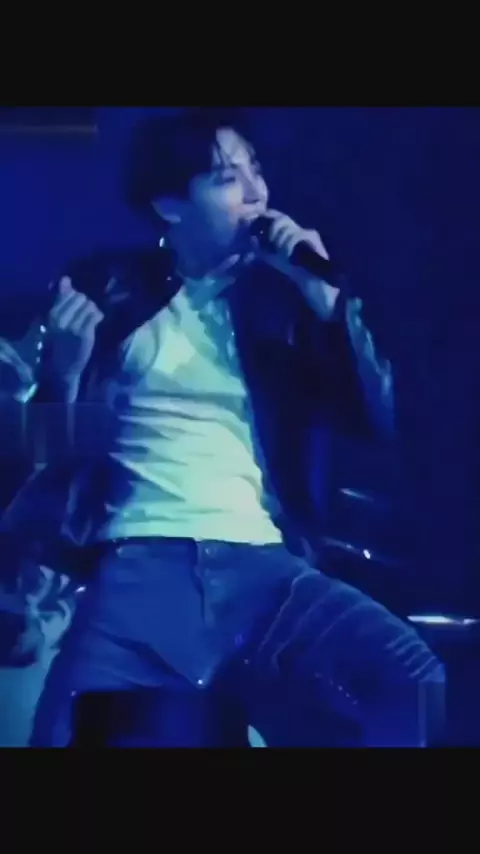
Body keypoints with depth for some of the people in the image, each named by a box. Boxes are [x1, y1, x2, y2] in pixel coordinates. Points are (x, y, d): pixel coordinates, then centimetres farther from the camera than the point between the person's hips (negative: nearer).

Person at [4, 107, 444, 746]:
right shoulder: (109, 291, 13)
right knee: (80, 718, -33)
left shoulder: (280, 294, 17)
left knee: (407, 681, -25)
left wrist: (327, 300, 1)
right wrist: (65, 370, -7)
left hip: (262, 565, 2)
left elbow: (377, 418, 11)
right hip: (141, 562, -2)